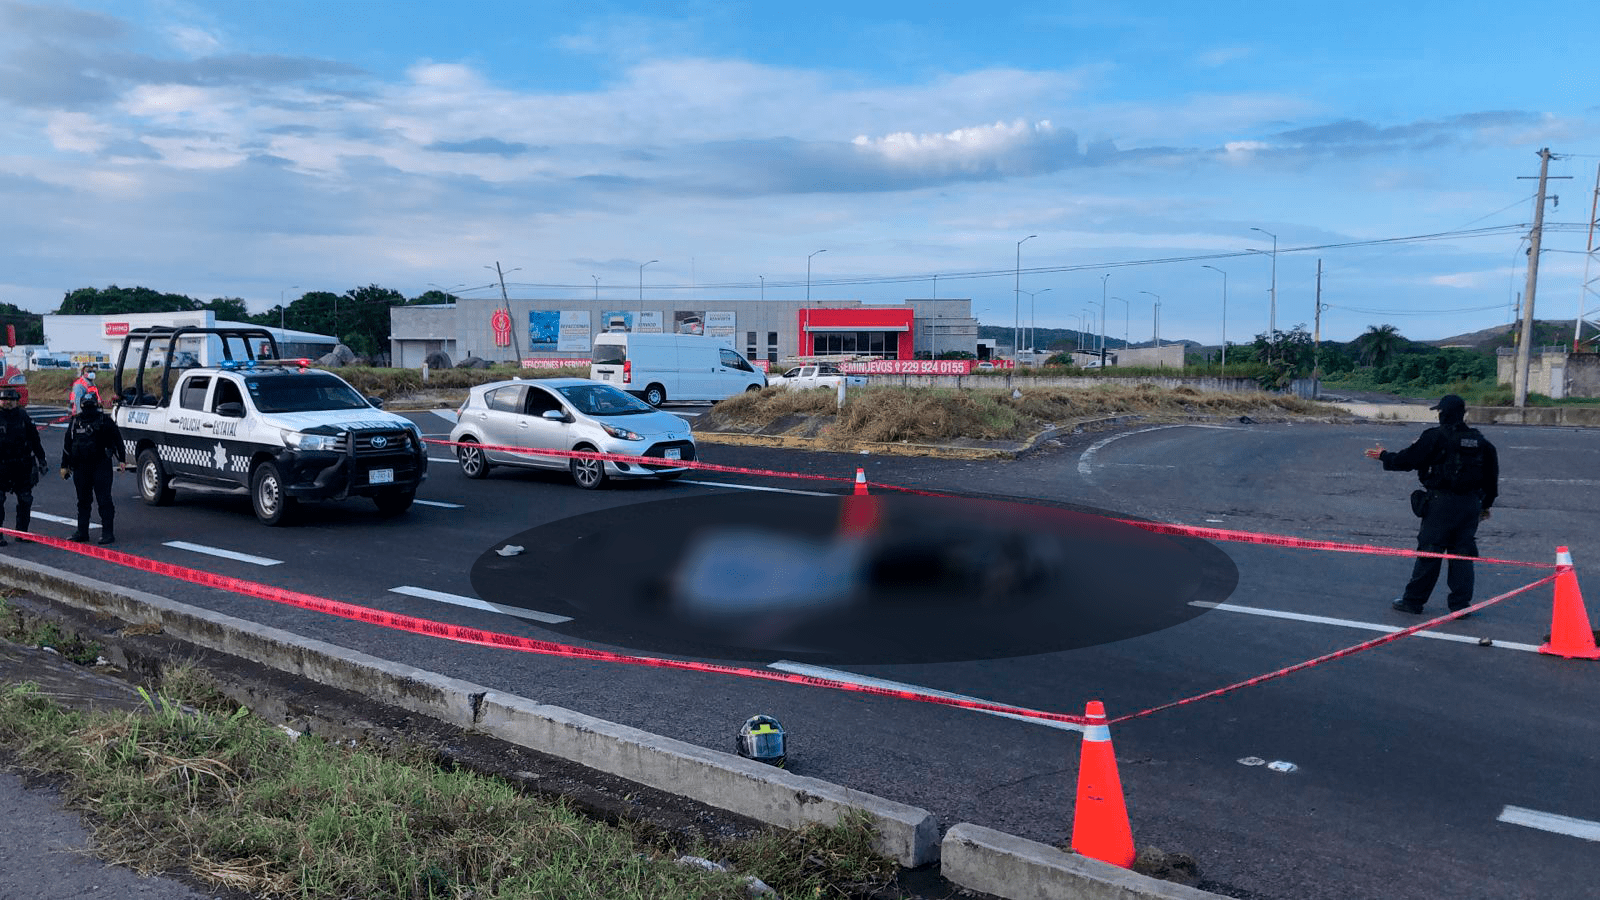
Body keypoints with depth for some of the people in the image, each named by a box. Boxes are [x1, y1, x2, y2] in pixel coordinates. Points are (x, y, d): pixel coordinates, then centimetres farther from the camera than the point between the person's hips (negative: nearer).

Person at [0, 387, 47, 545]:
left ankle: (22, 532, 19)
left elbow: (34, 439, 12)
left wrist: (40, 458, 11)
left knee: (25, 500, 8)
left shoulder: (23, 416, 5)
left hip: (23, 465, 3)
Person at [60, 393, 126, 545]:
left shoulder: (105, 421, -1)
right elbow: (67, 444, 17)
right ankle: (82, 532, 20)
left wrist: (122, 459, -2)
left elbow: (117, 439, 3)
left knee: (104, 501, -6)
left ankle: (108, 532, -4)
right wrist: (65, 465, 16)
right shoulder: (75, 422, 11)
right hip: (80, 468, 5)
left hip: (101, 467, -5)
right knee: (83, 501, 12)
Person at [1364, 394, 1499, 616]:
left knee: (1429, 552, 0)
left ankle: (1413, 600, 8)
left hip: (1442, 502, -5)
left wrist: (1384, 456, 12)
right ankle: (1461, 603, 10)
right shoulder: (1479, 441, 10)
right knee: (1463, 553, 9)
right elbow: (1491, 474, 16)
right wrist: (1486, 503, 25)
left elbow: (1407, 459, -5)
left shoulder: (1436, 437, -9)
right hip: (1470, 504, 5)